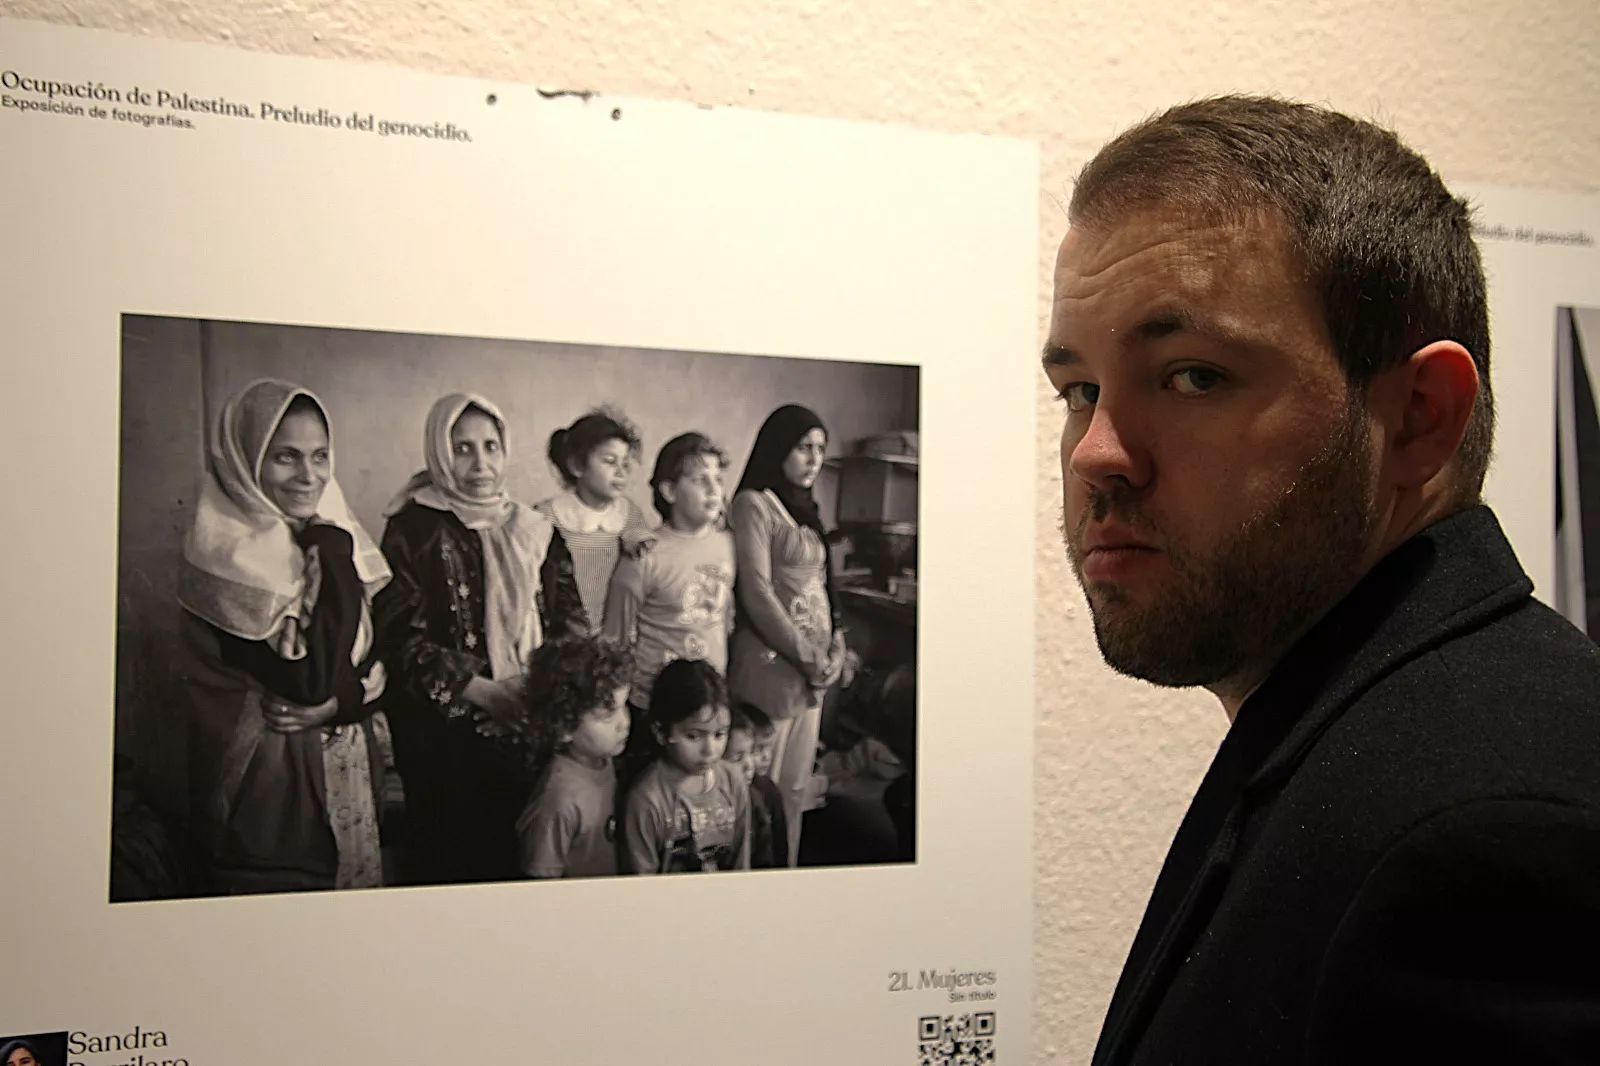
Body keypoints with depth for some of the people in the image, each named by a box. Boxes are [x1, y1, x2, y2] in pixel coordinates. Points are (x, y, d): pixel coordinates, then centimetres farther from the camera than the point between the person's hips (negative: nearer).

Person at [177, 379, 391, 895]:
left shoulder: (327, 536, 5)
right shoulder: (227, 557, -17)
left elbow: (379, 661, 3)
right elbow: (310, 678, -25)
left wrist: (339, 700, -18)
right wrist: (332, 554, -22)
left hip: (348, 773, 7)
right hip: (268, 789, -7)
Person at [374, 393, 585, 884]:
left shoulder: (533, 531, 12)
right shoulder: (414, 530, -3)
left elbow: (571, 622, 10)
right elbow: (402, 639, -10)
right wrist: (487, 693, -17)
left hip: (530, 730, 4)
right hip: (445, 737, -4)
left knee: (521, 859, 8)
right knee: (450, 861, 2)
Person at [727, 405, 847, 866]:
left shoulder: (803, 508, 16)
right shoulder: (754, 504, -8)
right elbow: (757, 594, -14)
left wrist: (835, 647, 3)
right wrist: (808, 658, -13)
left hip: (812, 670, 8)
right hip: (771, 664, -8)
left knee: (796, 790, 11)